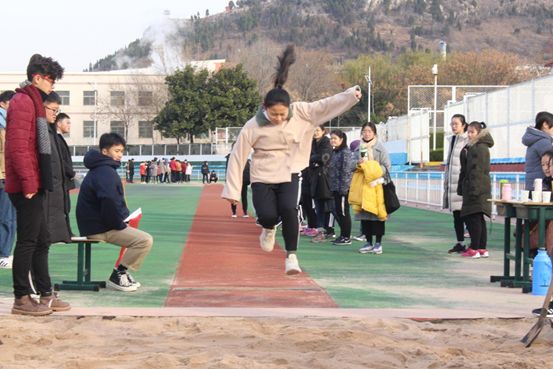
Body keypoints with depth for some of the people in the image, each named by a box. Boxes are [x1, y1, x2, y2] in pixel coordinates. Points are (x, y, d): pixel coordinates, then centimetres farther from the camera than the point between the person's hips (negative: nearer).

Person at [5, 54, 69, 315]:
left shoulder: (34, 102, 18)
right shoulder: (23, 102, -13)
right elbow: (17, 147, -21)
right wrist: (28, 183, -22)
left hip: (36, 186, 10)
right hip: (28, 187, -10)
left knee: (41, 241, 14)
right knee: (27, 241, -5)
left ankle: (45, 294, 21)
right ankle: (22, 299, 1)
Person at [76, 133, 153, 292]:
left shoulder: (100, 169, 17)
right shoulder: (106, 172, -17)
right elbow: (110, 204, -27)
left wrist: (122, 222, 11)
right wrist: (120, 225, -13)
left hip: (94, 224, 11)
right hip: (99, 229, -11)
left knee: (138, 236, 25)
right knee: (145, 240, -16)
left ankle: (122, 273, 19)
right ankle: (118, 276, -7)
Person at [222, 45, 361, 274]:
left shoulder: (301, 113, -10)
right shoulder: (253, 127, -16)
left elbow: (326, 106, -8)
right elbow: (237, 157, -11)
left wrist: (351, 95, -21)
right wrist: (232, 190, -9)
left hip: (290, 175, 1)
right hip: (262, 178, -1)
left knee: (289, 210, -21)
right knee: (268, 215, -16)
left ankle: (291, 255, -6)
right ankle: (269, 229, 24)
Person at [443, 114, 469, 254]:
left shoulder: (467, 141, -9)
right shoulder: (452, 139, 17)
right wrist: (446, 180, 22)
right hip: (452, 181, 8)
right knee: (456, 214, 10)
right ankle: (460, 243, 16)